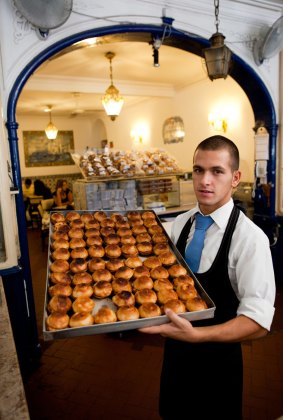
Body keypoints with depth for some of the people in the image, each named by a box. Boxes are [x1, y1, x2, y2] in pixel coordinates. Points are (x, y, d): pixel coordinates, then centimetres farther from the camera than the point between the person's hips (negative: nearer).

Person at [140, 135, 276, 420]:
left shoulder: (250, 238, -23)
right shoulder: (180, 224, -5)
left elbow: (258, 321, -25)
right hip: (176, 351, 5)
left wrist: (195, 334, -38)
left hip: (218, 358, -5)